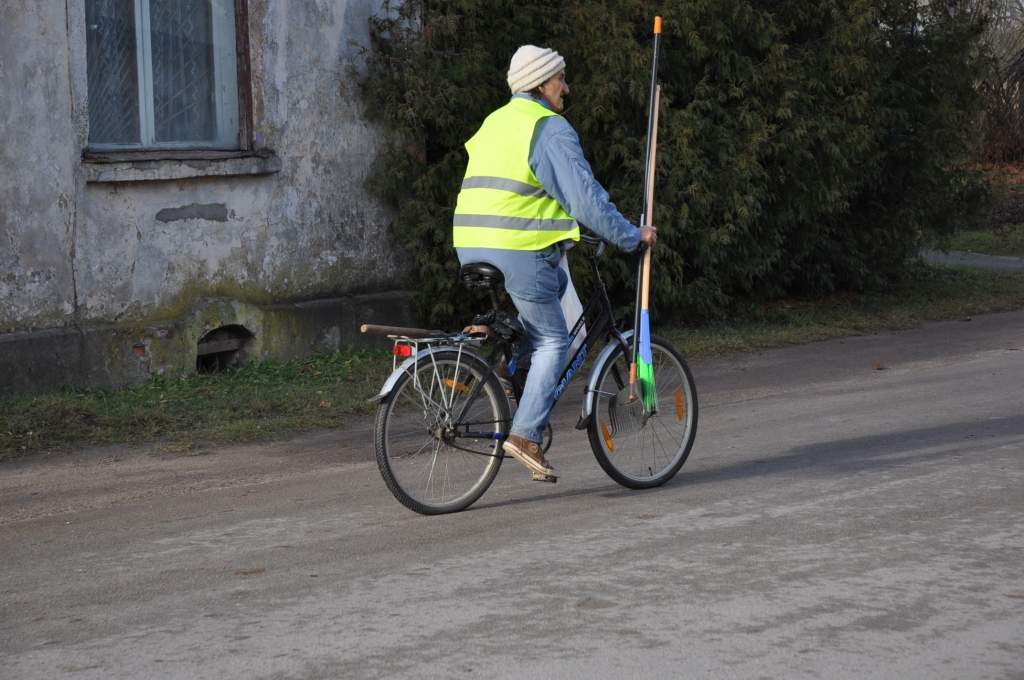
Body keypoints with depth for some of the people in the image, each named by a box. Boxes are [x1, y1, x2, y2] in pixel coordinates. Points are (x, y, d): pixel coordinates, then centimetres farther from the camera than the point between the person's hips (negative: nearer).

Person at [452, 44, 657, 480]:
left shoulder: (494, 123, 20)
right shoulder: (549, 128, -7)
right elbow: (585, 196, -12)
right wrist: (631, 237, -3)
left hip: (471, 248, 8)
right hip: (519, 252, -8)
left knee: (556, 280, 30)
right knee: (552, 340, 3)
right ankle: (525, 434, -7)